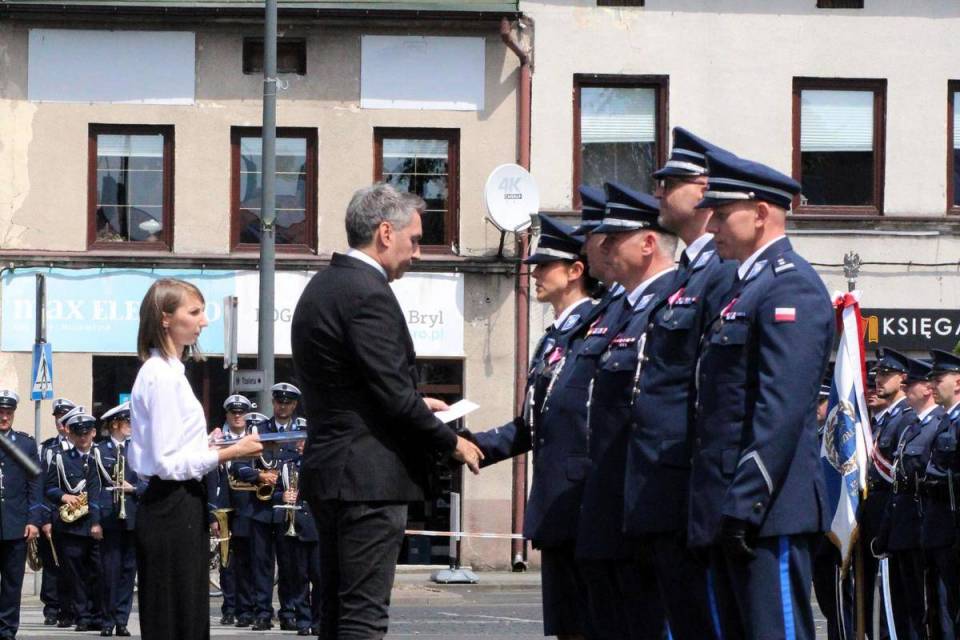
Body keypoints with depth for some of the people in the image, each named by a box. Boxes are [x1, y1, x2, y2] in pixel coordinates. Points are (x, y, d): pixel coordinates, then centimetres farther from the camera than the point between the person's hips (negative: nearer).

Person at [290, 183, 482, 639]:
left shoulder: (321, 288, 15)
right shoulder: (368, 293, -16)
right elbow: (394, 394, -19)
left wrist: (415, 405, 20)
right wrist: (451, 443, -6)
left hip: (329, 473, 10)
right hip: (368, 478, -10)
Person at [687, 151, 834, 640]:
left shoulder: (791, 286, -11)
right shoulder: (744, 289, 21)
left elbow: (782, 409, -20)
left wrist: (744, 506, -22)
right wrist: (721, 508, 17)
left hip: (767, 510, -10)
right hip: (730, 509, 10)